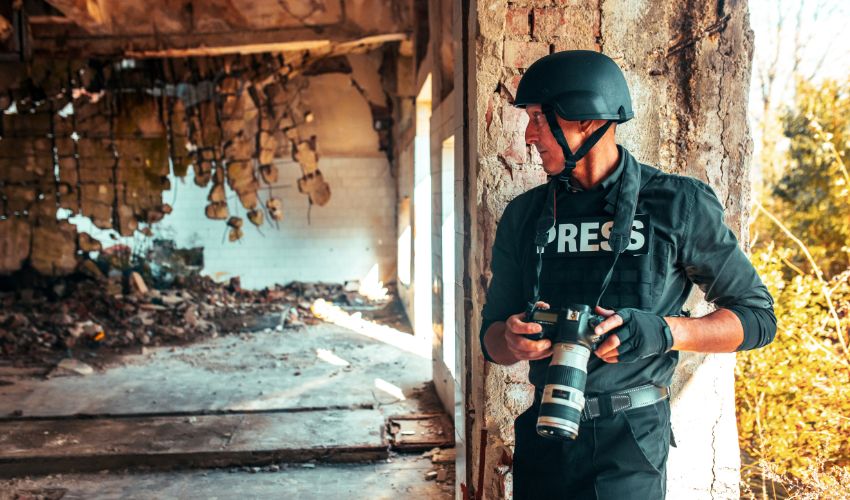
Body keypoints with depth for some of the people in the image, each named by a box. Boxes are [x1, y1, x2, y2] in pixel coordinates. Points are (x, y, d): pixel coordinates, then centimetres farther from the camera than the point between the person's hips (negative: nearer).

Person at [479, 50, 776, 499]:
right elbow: (491, 339, 8)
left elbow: (757, 316, 0)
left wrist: (664, 331, -17)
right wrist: (513, 339, -17)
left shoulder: (678, 204, -5)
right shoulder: (524, 215, 5)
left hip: (629, 442, -3)